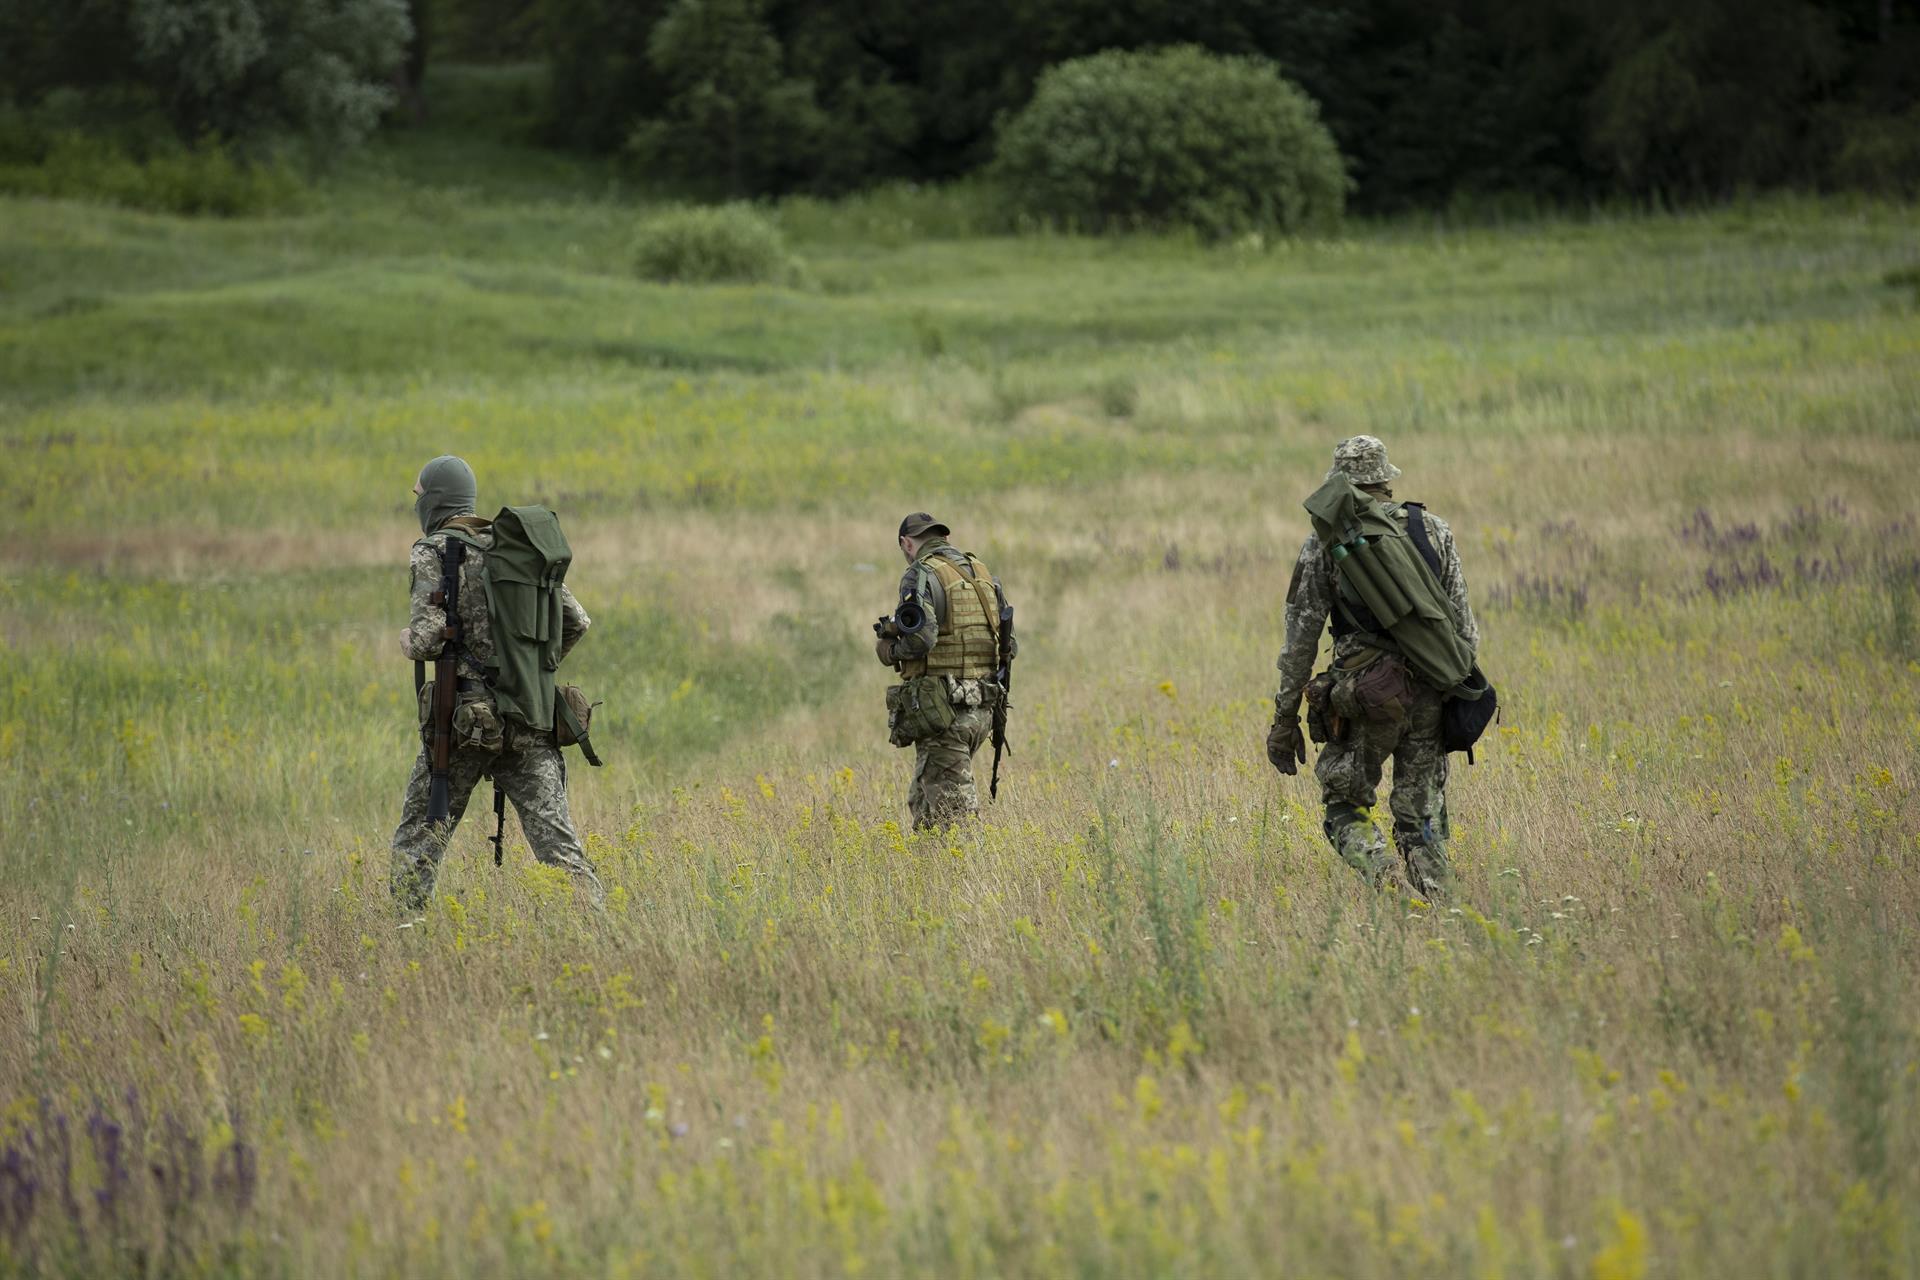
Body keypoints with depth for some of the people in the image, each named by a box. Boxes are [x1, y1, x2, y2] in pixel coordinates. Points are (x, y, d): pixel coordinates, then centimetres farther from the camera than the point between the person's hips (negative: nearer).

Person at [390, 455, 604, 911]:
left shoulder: (434, 554, -5)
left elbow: (426, 639, -16)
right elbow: (576, 621, 12)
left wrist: (408, 642, 7)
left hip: (465, 718, -5)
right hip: (529, 719, 5)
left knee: (417, 843, 10)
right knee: (556, 841, -1)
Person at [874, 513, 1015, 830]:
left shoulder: (920, 576, -9)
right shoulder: (982, 574, 14)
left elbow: (920, 638, -22)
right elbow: (1007, 643, 14)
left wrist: (888, 649, -3)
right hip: (982, 708, 8)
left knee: (954, 813, -7)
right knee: (922, 800, 20)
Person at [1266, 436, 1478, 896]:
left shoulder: (1325, 543, 0)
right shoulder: (1434, 530, 8)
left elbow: (1301, 637, 0)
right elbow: (1464, 625, 6)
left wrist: (1284, 718, 5)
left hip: (1367, 698, -3)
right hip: (1431, 695, 3)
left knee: (1345, 805, 9)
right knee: (1422, 817, 12)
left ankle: (1383, 879, -16)